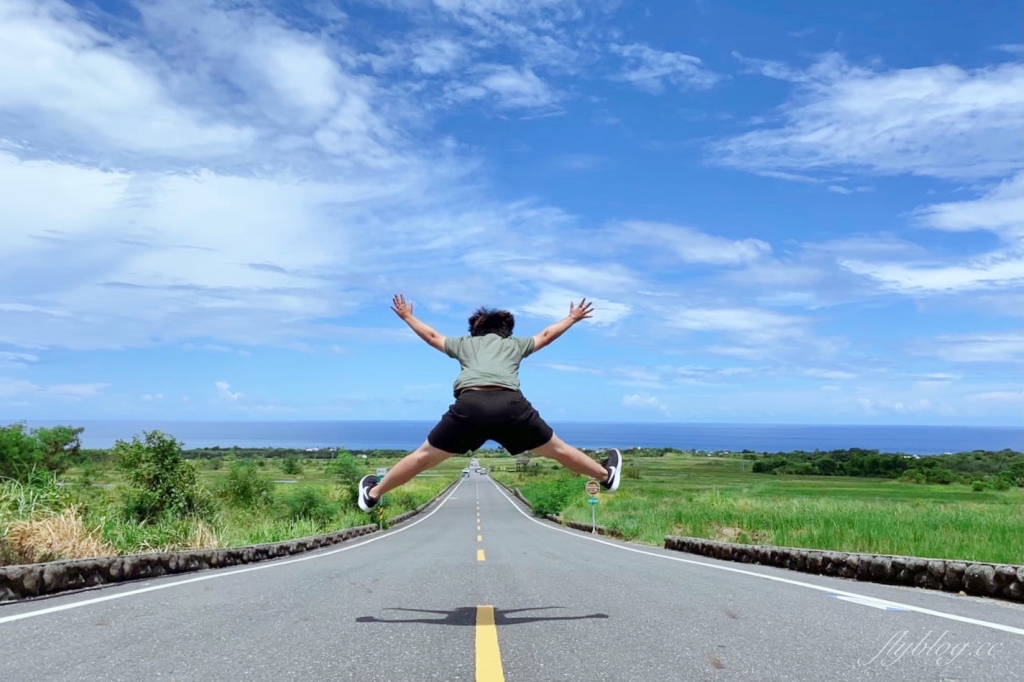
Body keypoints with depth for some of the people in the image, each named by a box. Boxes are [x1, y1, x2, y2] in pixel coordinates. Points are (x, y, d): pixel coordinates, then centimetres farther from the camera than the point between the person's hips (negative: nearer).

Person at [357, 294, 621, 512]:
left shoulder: (465, 343, 32)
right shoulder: (515, 343, 31)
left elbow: (431, 335, 44)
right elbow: (546, 335, 43)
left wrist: (407, 317, 60)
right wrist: (572, 318, 59)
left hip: (469, 405, 0)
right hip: (510, 405, 0)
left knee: (425, 455, 14)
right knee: (557, 450, 18)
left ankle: (373, 493, 25)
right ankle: (607, 475, 36)